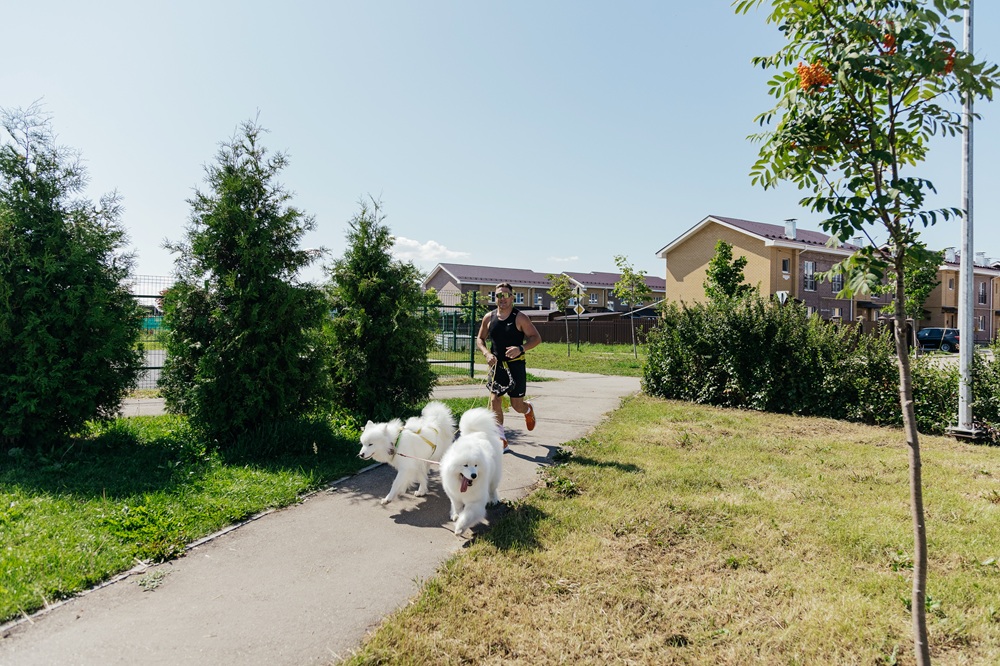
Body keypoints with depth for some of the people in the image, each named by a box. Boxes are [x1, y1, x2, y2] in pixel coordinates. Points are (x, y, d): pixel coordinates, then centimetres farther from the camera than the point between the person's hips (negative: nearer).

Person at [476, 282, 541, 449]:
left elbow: (536, 338, -7)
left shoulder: (520, 318, -8)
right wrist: (487, 353, -7)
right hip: (497, 365, 3)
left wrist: (521, 349, -24)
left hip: (516, 366, -3)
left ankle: (528, 410, 41)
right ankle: (501, 438, 4)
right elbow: (480, 339, 12)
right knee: (495, 401, -7)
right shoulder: (489, 317, 3)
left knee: (517, 405, 3)